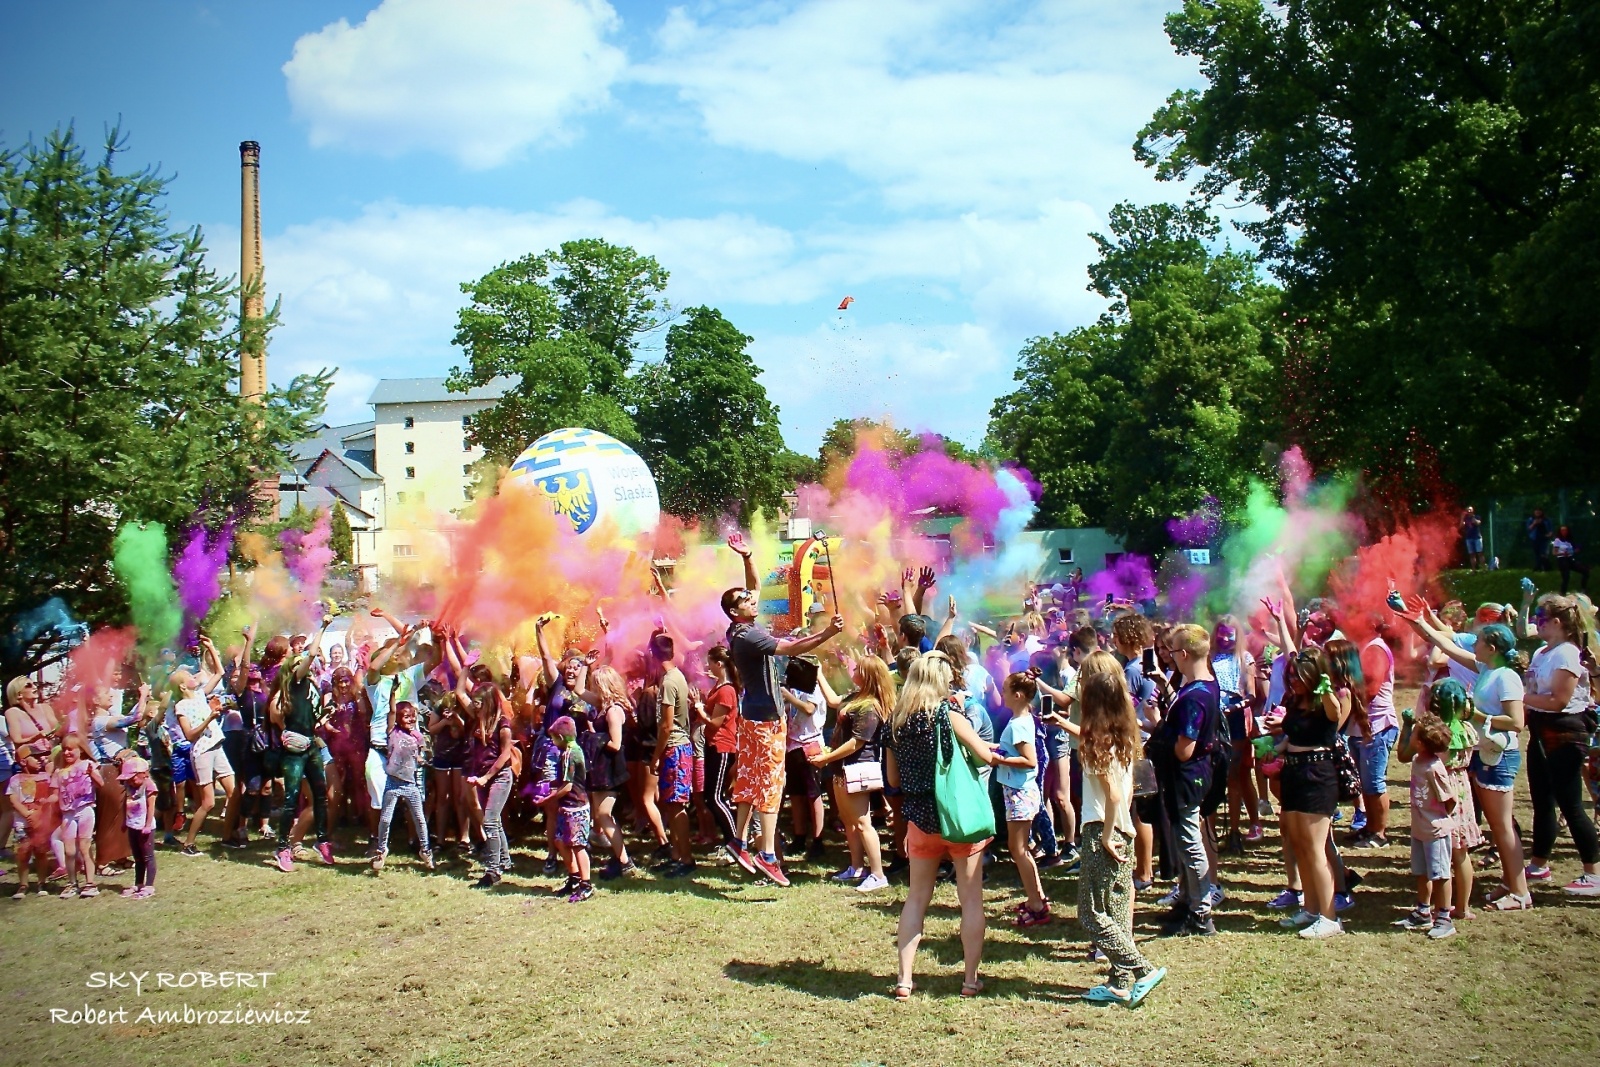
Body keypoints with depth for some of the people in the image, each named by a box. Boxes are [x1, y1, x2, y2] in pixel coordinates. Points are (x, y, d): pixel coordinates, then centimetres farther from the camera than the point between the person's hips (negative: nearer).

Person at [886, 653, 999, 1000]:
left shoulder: (896, 721, 2)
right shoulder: (948, 713, -12)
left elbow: (893, 779, 10)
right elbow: (986, 756, -12)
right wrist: (987, 747, 9)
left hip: (920, 818, 4)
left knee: (916, 898, 13)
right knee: (971, 899, 7)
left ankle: (904, 978, 11)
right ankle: (971, 979, 11)